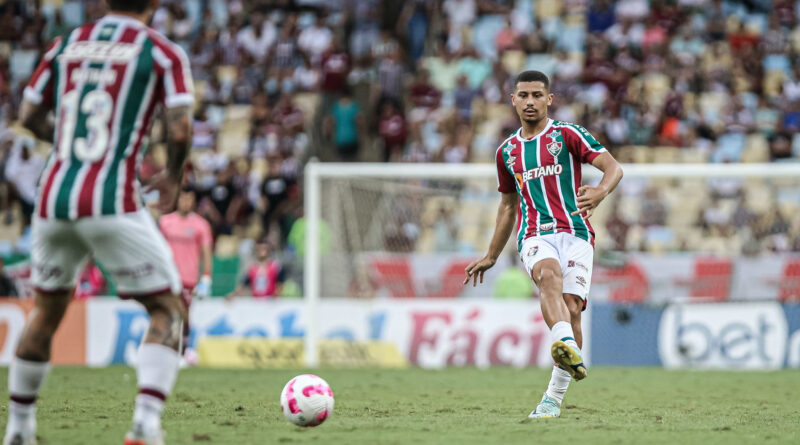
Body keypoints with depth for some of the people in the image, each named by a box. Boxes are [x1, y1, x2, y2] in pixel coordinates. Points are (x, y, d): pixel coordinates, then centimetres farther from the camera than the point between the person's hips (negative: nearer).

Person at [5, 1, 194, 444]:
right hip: (112, 204, -5)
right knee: (168, 310, 5)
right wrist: (172, 177, 11)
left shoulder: (65, 45, 13)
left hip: (53, 196, 5)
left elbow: (29, 116, 18)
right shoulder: (163, 53, 1)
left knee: (46, 310, 24)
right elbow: (179, 129, -8)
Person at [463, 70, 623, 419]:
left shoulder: (567, 135, 7)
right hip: (534, 236, 2)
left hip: (575, 233, -1)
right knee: (549, 274, -33)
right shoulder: (507, 152, 21)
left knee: (571, 308, -15)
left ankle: (554, 397, -4)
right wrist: (491, 257, 34)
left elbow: (613, 167, -2)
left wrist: (600, 192, -25)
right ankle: (566, 346, -60)